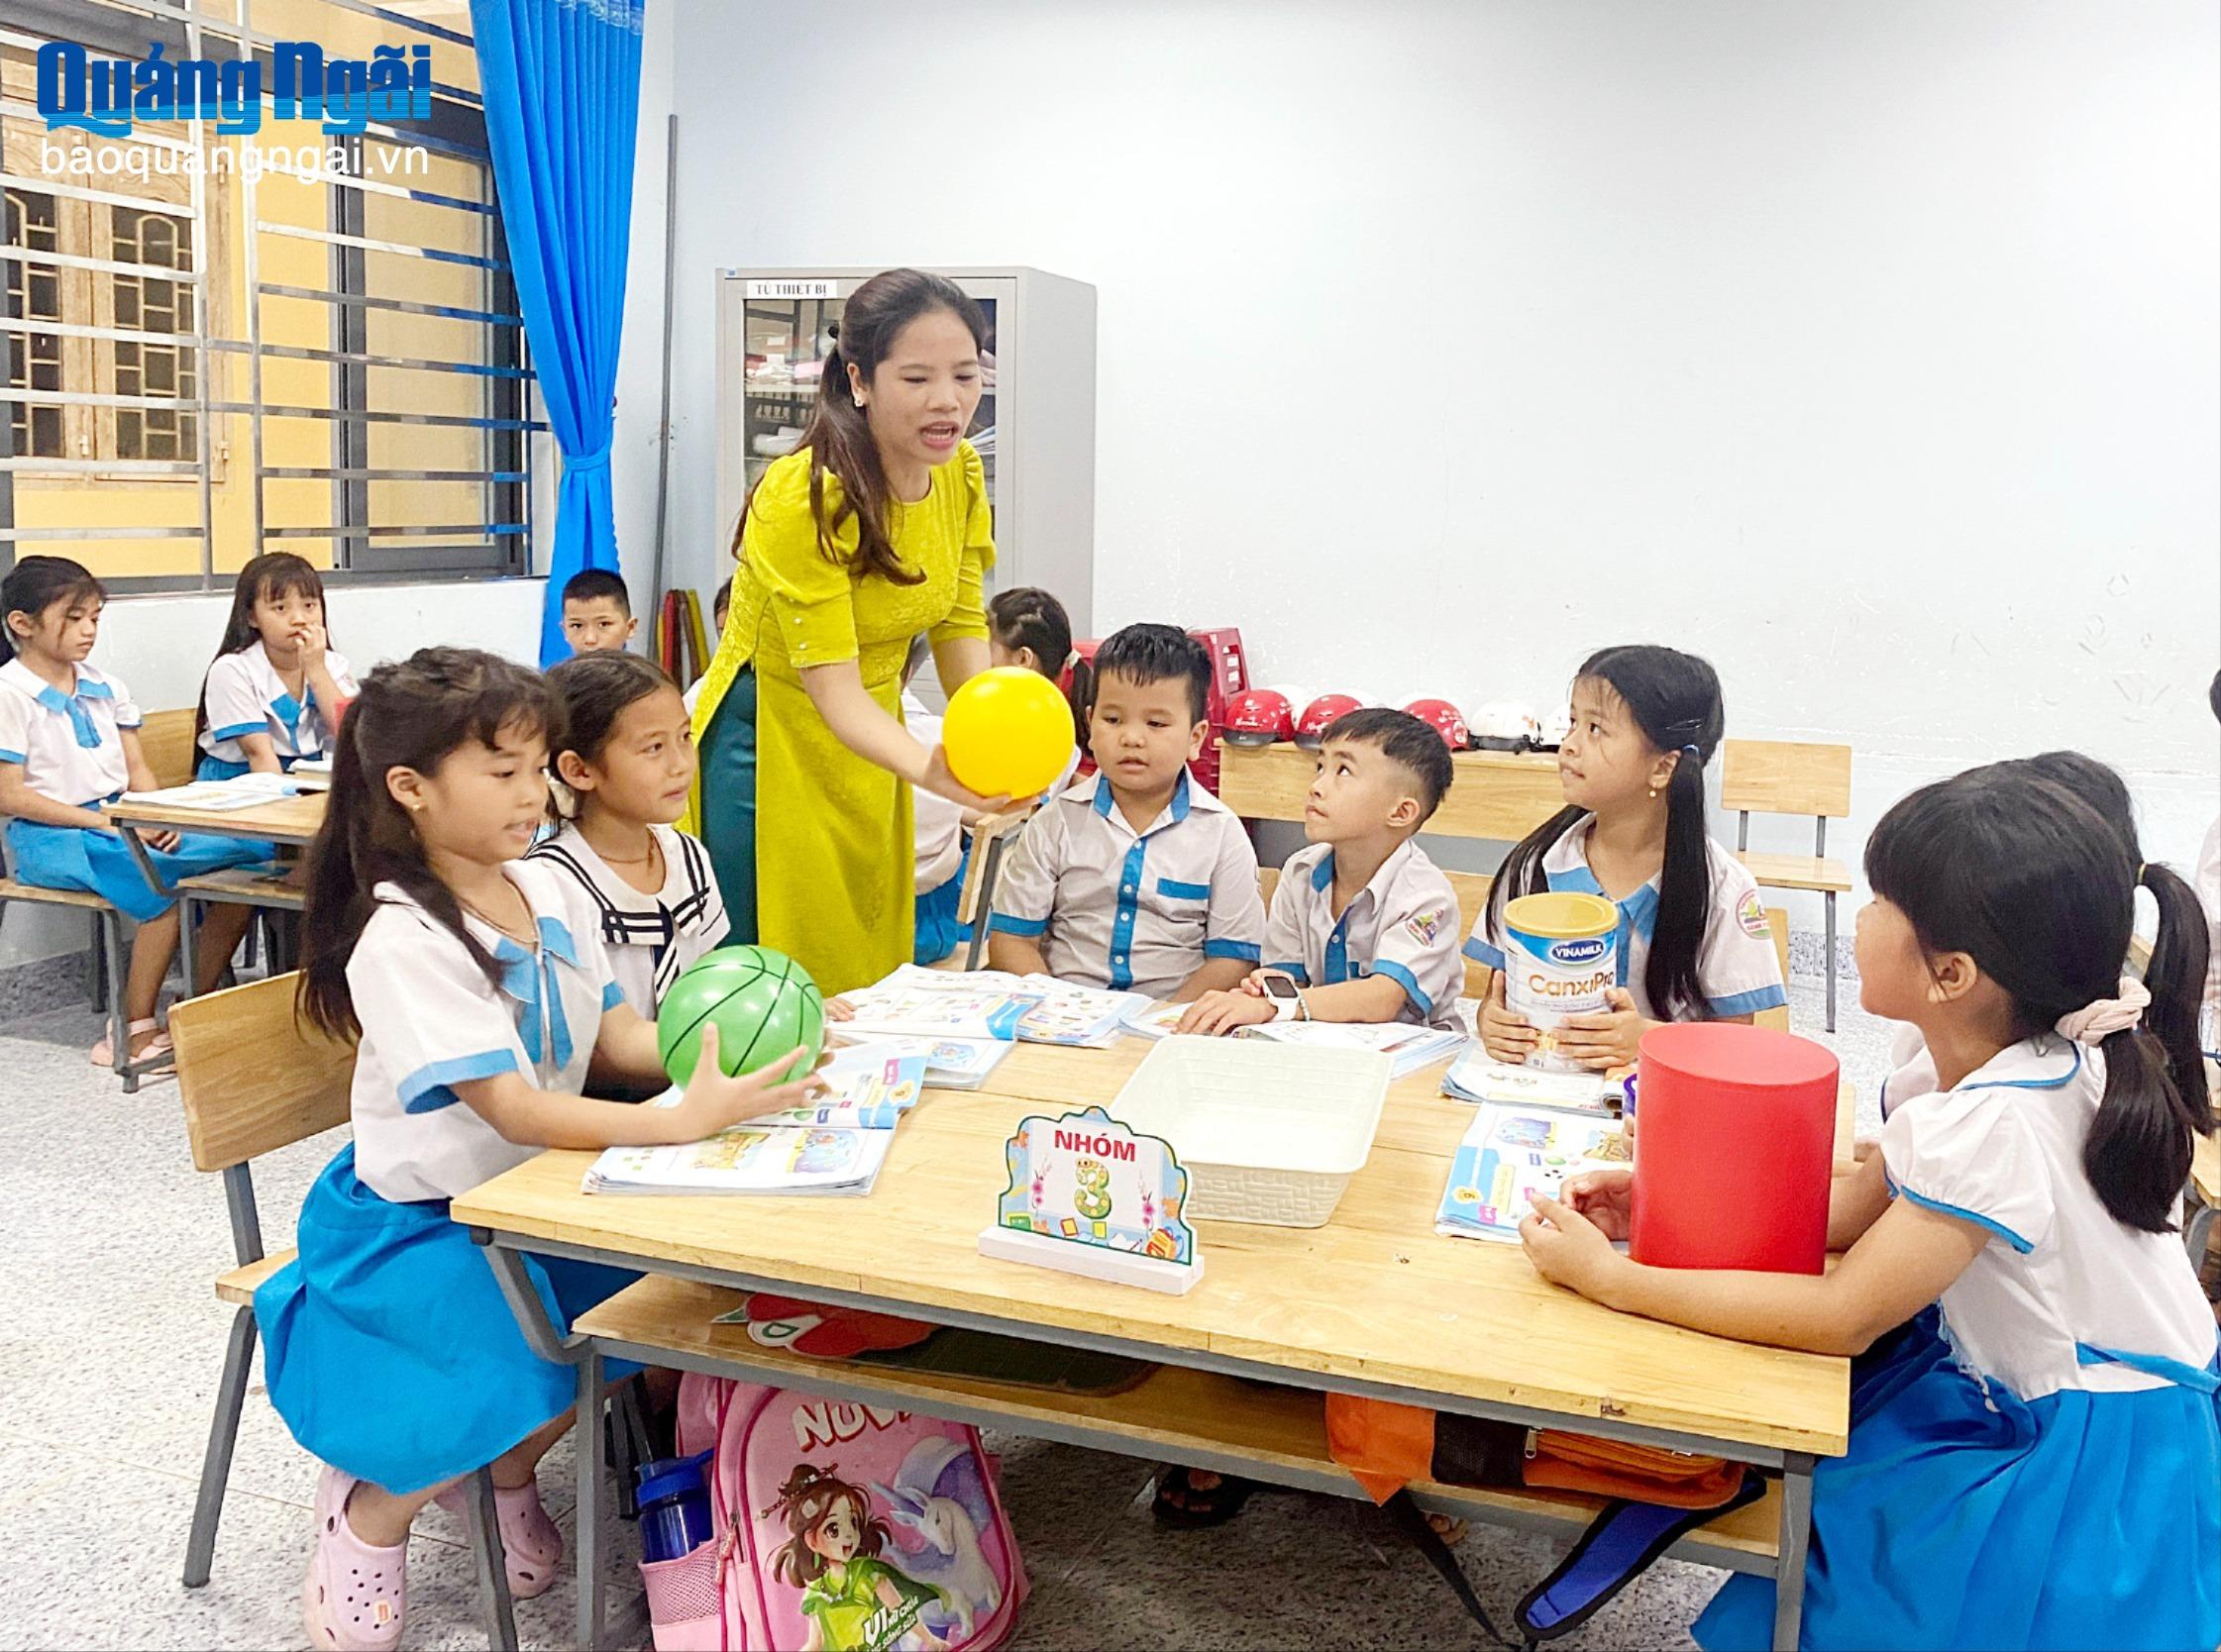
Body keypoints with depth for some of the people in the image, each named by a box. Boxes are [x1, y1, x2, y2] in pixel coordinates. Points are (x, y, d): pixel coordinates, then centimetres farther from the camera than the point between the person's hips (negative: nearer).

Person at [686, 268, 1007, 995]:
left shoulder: (961, 475, -5)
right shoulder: (803, 497, -26)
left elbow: (959, 628, 1)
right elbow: (832, 688, -29)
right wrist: (930, 769, -48)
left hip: (867, 749, 7)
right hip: (770, 747, -6)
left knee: (873, 981, 15)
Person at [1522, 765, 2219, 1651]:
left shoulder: (1996, 1126, -33)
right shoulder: (2022, 1061, -6)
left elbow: (1841, 1319, -26)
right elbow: (1855, 1205, 4)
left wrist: (1609, 1279, -23)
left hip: (2094, 1467, -8)